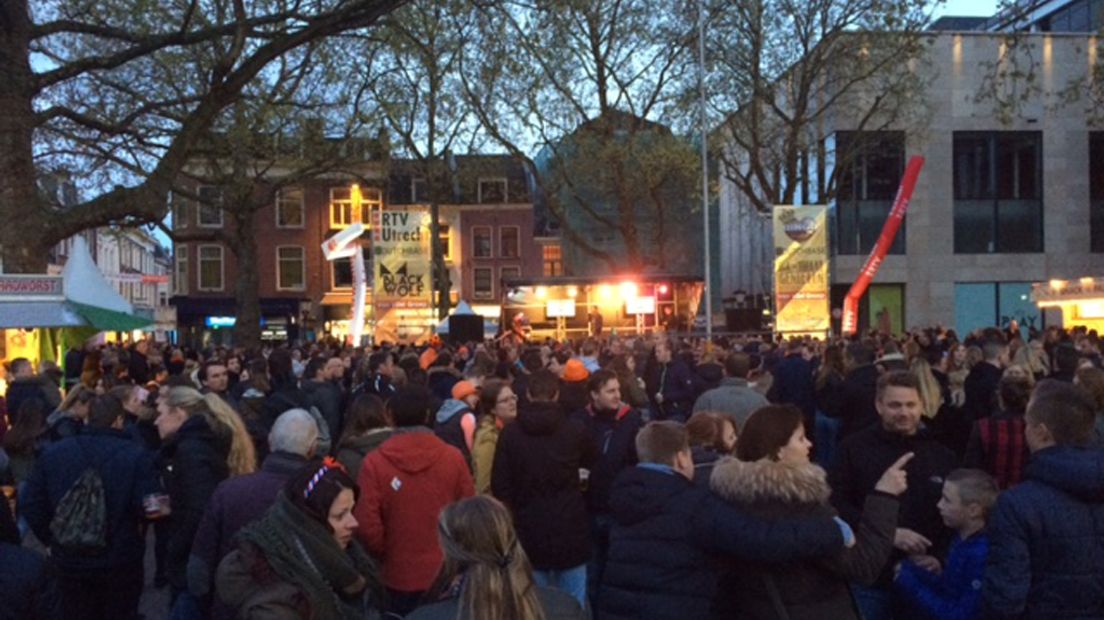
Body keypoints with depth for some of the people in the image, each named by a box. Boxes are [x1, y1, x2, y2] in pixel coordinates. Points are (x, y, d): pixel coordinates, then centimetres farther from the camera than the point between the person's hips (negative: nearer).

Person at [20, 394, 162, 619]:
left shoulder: (52, 453, -4)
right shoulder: (136, 456, -17)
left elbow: (30, 504, -2)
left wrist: (51, 539, 9)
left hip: (70, 561, 3)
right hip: (121, 561, -3)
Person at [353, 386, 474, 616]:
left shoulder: (374, 462, -14)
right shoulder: (454, 457, -10)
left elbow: (367, 526, -13)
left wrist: (385, 556, 5)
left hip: (399, 576, -1)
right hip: (447, 575, 1)